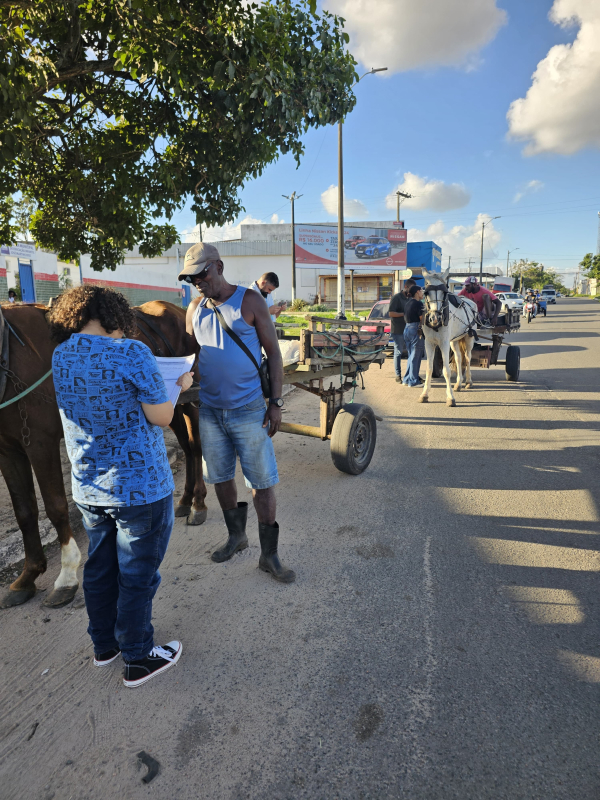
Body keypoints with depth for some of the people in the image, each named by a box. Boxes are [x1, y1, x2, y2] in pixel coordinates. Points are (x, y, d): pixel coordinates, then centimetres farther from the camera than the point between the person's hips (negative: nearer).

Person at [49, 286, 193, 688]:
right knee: (138, 577, 10)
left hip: (88, 488, 7)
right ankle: (138, 660, 29)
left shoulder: (59, 357, 1)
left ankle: (104, 645, 43)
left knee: (100, 568, 23)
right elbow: (161, 416, -17)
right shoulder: (131, 353, -21)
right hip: (140, 488, -7)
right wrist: (179, 387, 1)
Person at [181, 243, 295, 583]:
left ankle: (269, 555, 16)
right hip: (209, 411, 5)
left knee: (262, 482, 2)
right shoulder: (195, 309, 6)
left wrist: (276, 402, -12)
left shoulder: (250, 302, -8)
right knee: (221, 477, 16)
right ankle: (236, 535, 38)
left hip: (249, 411, -5)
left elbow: (274, 353, -7)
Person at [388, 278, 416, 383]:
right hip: (398, 331, -8)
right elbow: (391, 313, -16)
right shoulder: (396, 298, -8)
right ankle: (398, 375, 7)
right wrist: (405, 314, -18)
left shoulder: (409, 299, 16)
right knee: (398, 352, -1)